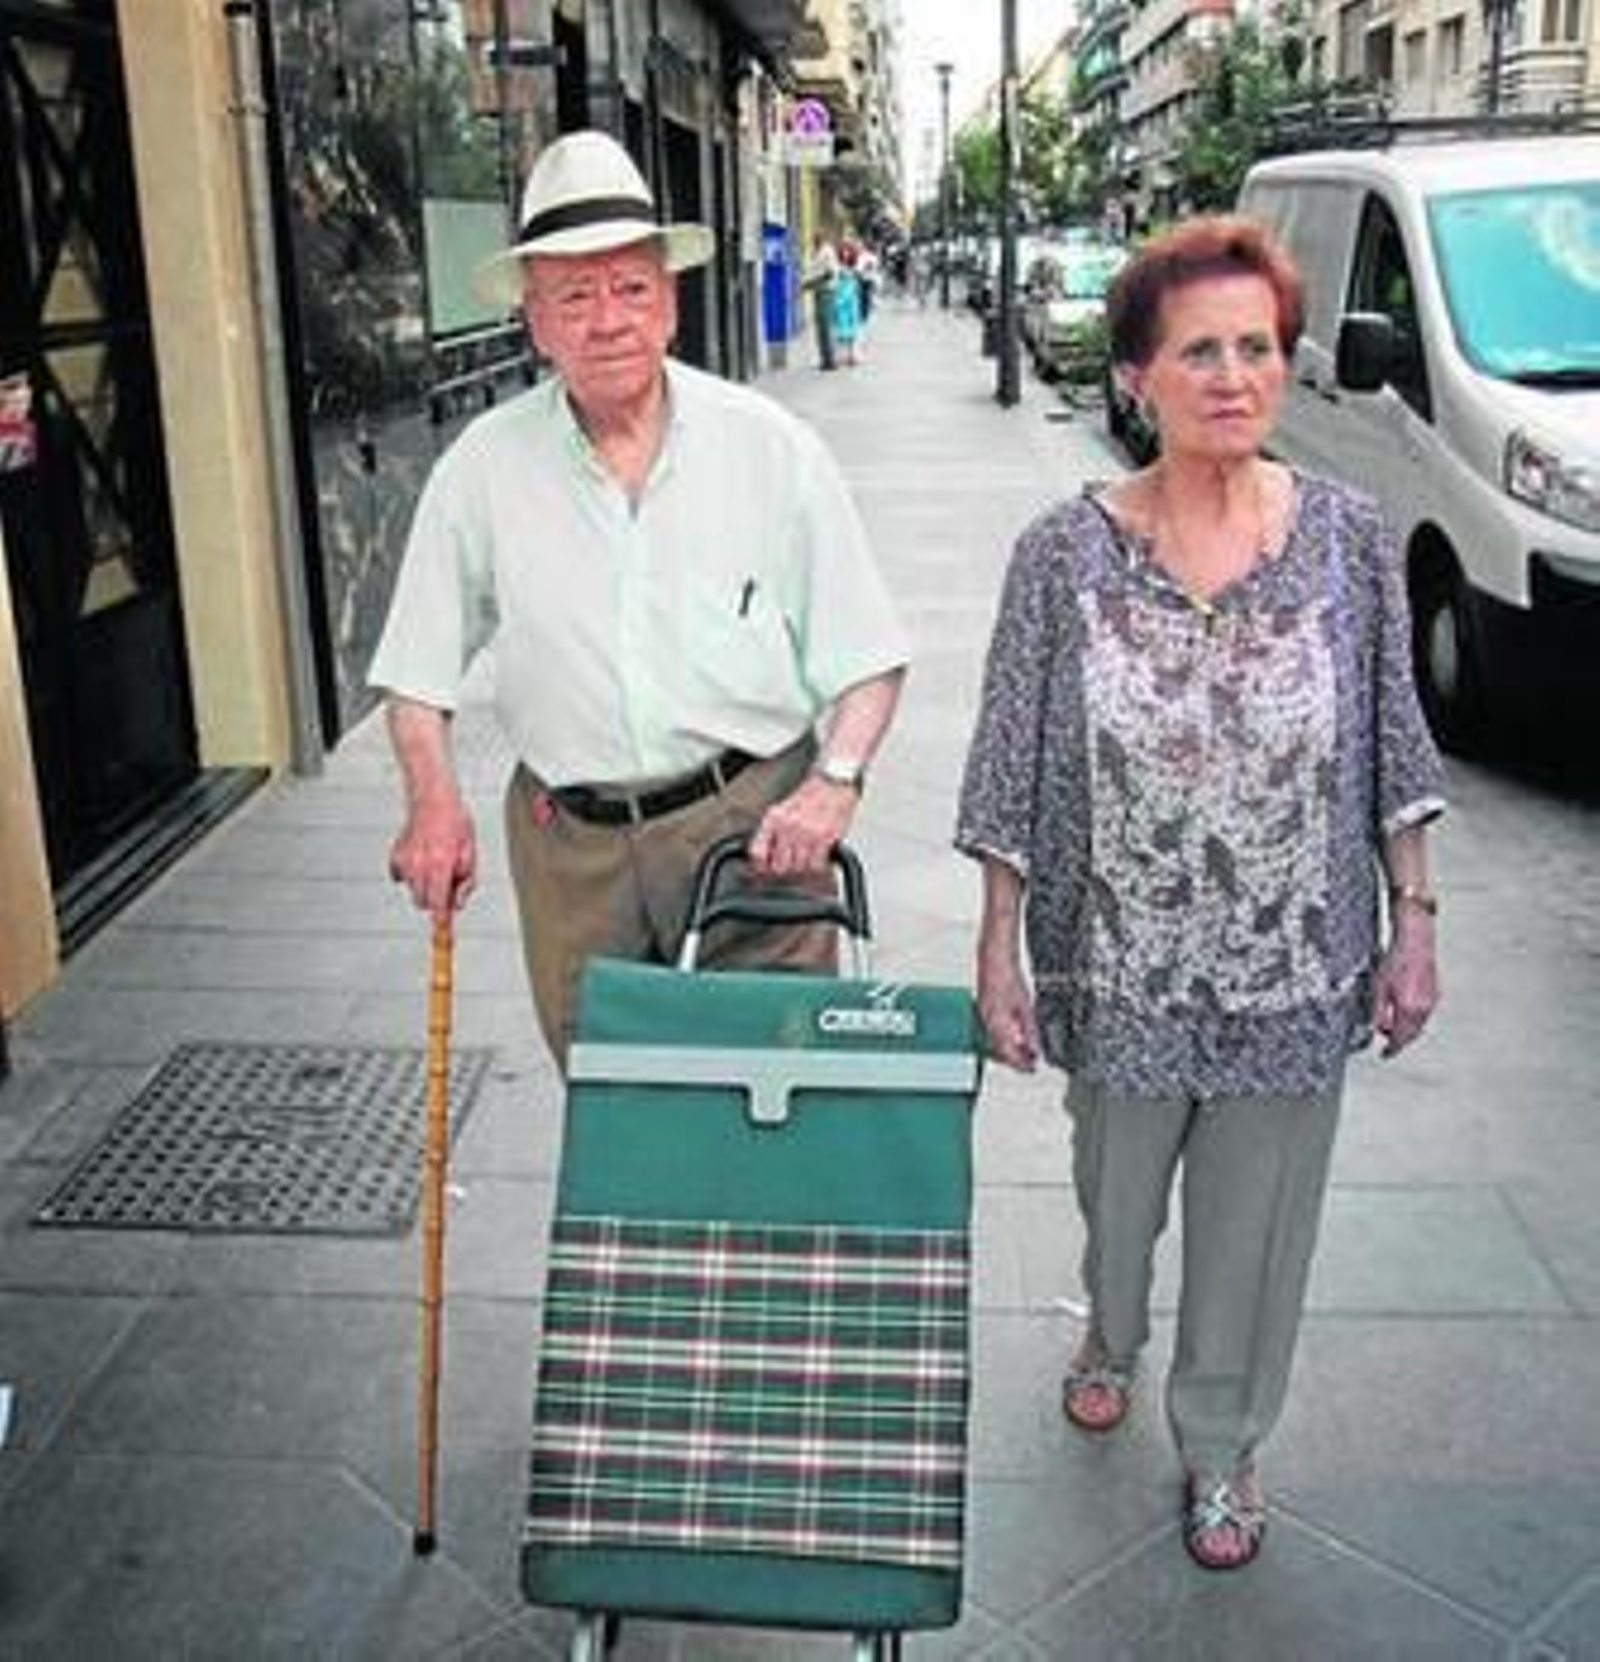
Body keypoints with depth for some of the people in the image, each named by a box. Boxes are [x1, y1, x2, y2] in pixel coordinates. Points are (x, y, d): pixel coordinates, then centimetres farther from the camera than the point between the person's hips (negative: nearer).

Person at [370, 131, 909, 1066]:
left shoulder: (773, 448, -1)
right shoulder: (484, 468, 1)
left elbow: (866, 660, 1)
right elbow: (420, 673, 9)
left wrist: (834, 783, -14)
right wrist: (435, 802, -6)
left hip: (751, 822, -1)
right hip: (571, 846, 2)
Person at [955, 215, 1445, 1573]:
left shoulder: (1349, 538, -6)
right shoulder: (1066, 552, -11)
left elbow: (1394, 749, 2)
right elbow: (1013, 764, -6)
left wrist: (1413, 923, 0)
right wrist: (999, 950, -6)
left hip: (1295, 972, 1)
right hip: (1122, 970, 0)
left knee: (1257, 1217, 15)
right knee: (1115, 1190, 22)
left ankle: (1222, 1444, 41)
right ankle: (1110, 1338, 56)